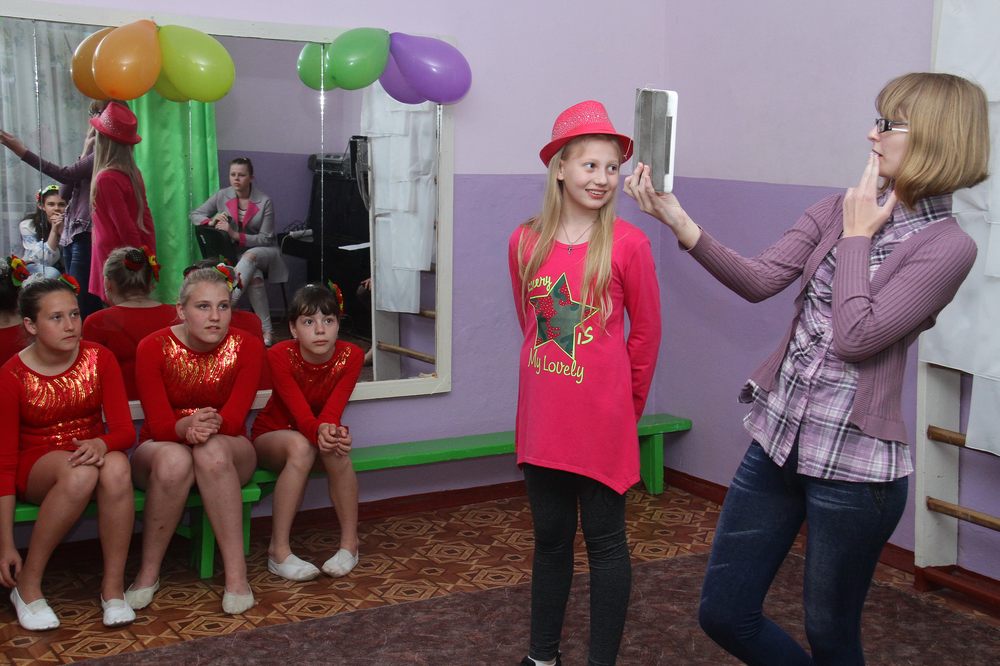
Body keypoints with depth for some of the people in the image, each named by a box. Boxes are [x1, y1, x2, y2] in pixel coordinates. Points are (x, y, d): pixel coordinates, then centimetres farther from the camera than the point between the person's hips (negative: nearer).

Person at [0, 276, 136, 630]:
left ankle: (113, 586, -24)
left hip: (90, 453, 2)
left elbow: (125, 430, -7)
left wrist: (102, 444, -34)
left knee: (116, 467, -35)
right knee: (80, 473, -38)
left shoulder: (99, 359, -6)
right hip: (36, 465, -2)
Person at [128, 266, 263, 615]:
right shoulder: (154, 347, -11)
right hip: (161, 450, 0)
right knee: (174, 458, -37)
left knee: (212, 451, -37)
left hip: (227, 452, 0)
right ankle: (148, 572, -19)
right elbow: (159, 423, -17)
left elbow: (235, 418, -15)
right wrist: (187, 427, -40)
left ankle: (236, 573, -32)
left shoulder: (247, 347, -8)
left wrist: (213, 425, -39)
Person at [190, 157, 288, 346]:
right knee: (254, 277, -33)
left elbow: (265, 239, -12)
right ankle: (266, 329, -33)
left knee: (250, 256, -39)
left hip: (264, 252, -2)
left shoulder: (264, 201, -11)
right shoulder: (222, 196, -2)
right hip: (235, 254, 2)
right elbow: (195, 215, 6)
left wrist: (235, 235, -25)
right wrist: (211, 221, -18)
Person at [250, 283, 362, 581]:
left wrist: (331, 431, -50)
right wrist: (319, 431, -57)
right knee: (302, 447, -37)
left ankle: (349, 543, -19)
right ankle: (279, 551, -31)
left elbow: (333, 409, -27)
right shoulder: (280, 355, -24)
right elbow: (299, 410, -35)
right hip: (272, 434, -2)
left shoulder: (350, 356, -17)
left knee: (335, 449, -34)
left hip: (319, 431, 2)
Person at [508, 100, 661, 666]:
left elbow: (646, 331, -1)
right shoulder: (525, 242, 1)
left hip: (604, 421, -4)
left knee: (605, 542, 7)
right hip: (542, 417, 4)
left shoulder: (629, 243, -9)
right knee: (550, 539, 16)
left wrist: (629, 401, 7)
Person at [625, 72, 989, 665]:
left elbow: (856, 337, -19)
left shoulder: (948, 246, -10)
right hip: (778, 437, 6)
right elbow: (759, 280, -5)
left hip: (854, 461, -5)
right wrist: (679, 221, -16)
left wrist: (857, 237, -10)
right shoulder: (840, 209, 7)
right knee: (723, 612, 11)